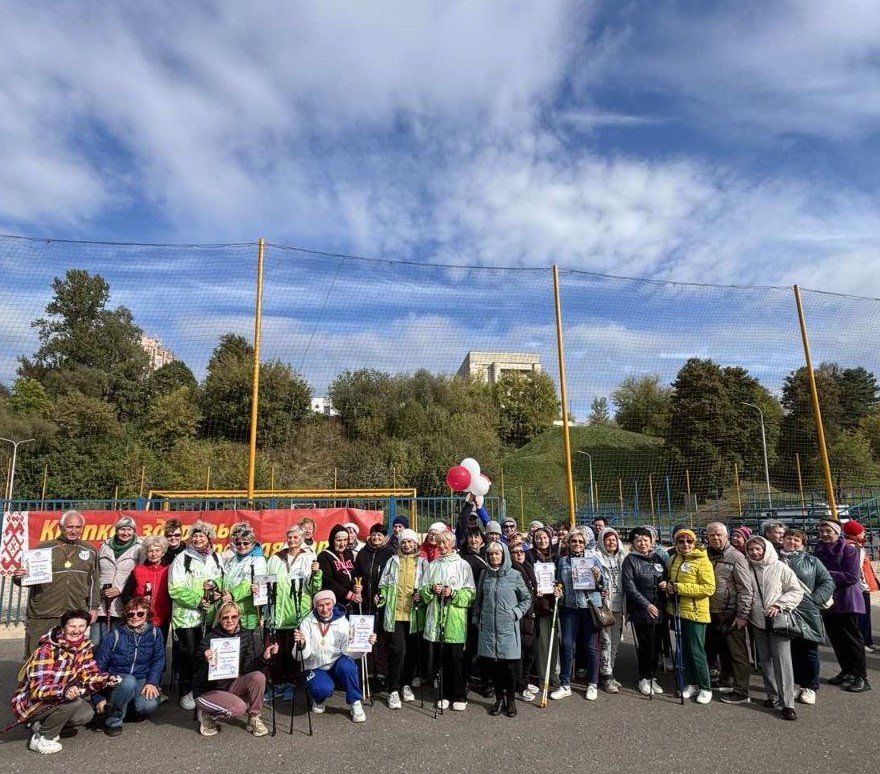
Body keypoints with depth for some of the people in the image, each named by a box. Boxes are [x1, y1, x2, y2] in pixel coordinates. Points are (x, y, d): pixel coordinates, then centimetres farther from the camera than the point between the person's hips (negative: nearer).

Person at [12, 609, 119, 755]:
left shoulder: (85, 647, -5)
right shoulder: (46, 651, -26)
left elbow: (88, 675, -2)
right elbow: (37, 688, -31)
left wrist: (106, 679, -22)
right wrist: (63, 691, -48)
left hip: (57, 700, 7)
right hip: (29, 703, -7)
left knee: (86, 714, -11)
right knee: (73, 702, -29)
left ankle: (41, 725, 9)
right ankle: (40, 738, -7)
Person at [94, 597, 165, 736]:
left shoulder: (155, 633, -3)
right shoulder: (115, 635, -9)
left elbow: (158, 660, -1)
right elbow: (99, 665, -6)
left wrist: (152, 683, -16)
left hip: (143, 679, 2)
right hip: (117, 679, -2)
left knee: (149, 706, -26)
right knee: (129, 681, -36)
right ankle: (113, 720, -12)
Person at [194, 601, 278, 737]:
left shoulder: (246, 636, -3)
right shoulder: (209, 639, -15)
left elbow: (248, 668, -7)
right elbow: (201, 678, -16)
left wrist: (264, 657, -25)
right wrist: (206, 662, -37)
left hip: (233, 685, 4)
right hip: (209, 690, -4)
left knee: (258, 676, -24)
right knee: (239, 707, -29)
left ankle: (254, 719, -4)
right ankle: (207, 714, 0)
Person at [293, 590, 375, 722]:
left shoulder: (342, 622, -6)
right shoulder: (307, 623, -7)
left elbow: (348, 651, -16)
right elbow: (303, 655, -15)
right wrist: (301, 645, -37)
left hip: (337, 666, 1)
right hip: (316, 669, 0)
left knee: (346, 664, -33)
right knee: (323, 688, -32)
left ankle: (355, 703, -9)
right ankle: (319, 700, 8)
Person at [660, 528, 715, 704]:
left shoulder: (702, 561, -12)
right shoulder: (673, 559, 8)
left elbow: (709, 588, -18)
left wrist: (679, 588, -21)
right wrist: (666, 585, -3)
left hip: (695, 612, -6)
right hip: (677, 611, 6)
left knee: (696, 651, 0)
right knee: (684, 650, 14)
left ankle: (705, 688, 17)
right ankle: (691, 683, 29)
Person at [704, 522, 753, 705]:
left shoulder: (736, 557, -11)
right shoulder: (707, 556, 7)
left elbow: (745, 588, -13)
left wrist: (743, 614, -16)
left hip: (731, 614, -6)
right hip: (713, 613, 6)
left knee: (737, 653, 1)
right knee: (722, 650, 18)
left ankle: (741, 692, 8)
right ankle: (726, 682, 33)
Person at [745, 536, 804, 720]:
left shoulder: (780, 567, -5)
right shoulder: (748, 569, 3)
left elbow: (797, 591, -4)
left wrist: (779, 605, -14)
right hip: (757, 622, 4)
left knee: (782, 661, -7)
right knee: (765, 661, 11)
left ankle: (787, 703, -3)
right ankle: (773, 695, 24)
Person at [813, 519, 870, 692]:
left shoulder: (848, 550, -12)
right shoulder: (818, 549, 7)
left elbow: (852, 577, -18)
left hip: (846, 602, -6)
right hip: (827, 600, 6)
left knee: (851, 638, 0)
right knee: (835, 638, 12)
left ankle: (861, 677, 8)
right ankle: (846, 671, 25)